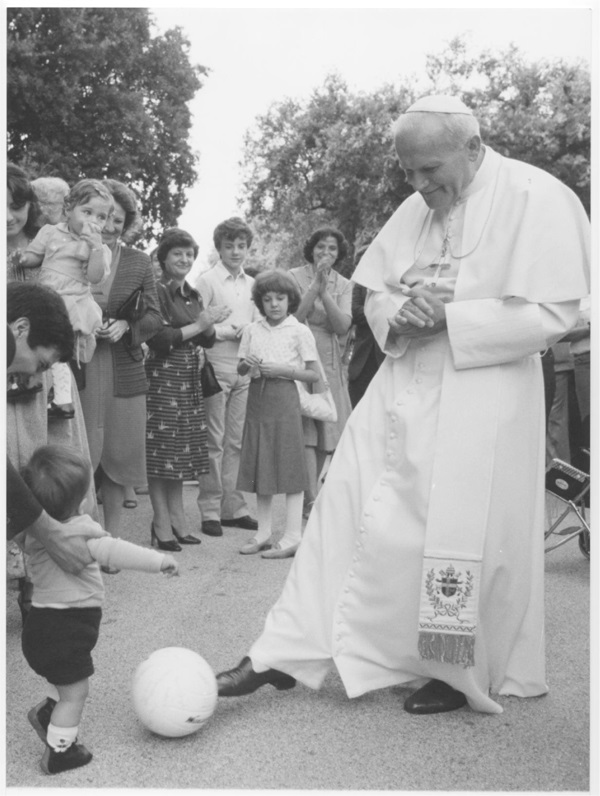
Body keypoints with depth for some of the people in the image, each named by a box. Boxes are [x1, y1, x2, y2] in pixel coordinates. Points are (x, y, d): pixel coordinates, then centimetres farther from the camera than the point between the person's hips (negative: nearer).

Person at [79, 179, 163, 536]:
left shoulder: (139, 262, 8)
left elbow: (154, 316, 8)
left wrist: (126, 325, -10)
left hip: (125, 370, 3)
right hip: (79, 369, -2)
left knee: (119, 457, 8)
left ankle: (112, 536, 21)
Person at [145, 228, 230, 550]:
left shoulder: (192, 295, 16)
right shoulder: (156, 292, -7)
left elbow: (207, 340, 17)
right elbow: (157, 338, -16)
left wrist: (211, 323, -5)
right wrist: (198, 325, -13)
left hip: (190, 379, 8)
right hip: (163, 376, -7)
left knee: (181, 450, 10)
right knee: (161, 451, -4)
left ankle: (177, 520, 17)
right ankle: (162, 524, 3)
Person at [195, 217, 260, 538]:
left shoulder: (251, 283, 15)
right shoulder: (207, 281, -2)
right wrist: (232, 332, -11)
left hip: (245, 370, 5)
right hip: (217, 369, -5)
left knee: (237, 441, 7)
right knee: (214, 441, -1)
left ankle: (233, 507, 14)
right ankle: (210, 510, 5)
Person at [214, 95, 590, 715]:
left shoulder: (538, 199, -10)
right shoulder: (416, 209, 9)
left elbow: (549, 315, -15)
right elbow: (375, 292, 15)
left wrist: (449, 315, -20)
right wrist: (398, 314, -8)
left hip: (480, 397, -5)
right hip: (401, 388, 6)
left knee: (460, 540, 3)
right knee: (345, 514, 3)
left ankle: (459, 676, 26)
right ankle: (284, 655, 12)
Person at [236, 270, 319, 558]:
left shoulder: (300, 331, -2)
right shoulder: (252, 330, 9)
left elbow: (313, 374, -4)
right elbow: (240, 369, 13)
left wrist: (281, 369, -14)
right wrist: (247, 364, -9)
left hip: (284, 399, -5)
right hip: (257, 397, 5)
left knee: (290, 466, -3)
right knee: (261, 466, 9)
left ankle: (292, 537, 1)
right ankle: (263, 533, 18)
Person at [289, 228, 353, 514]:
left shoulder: (343, 285, 10)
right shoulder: (294, 276, 0)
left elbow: (343, 326, -4)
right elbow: (292, 318, -11)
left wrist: (325, 292, -15)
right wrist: (314, 286, -15)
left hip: (331, 364, 4)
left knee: (326, 435, 7)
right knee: (306, 434, -10)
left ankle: (305, 494, 22)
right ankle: (311, 501, -12)